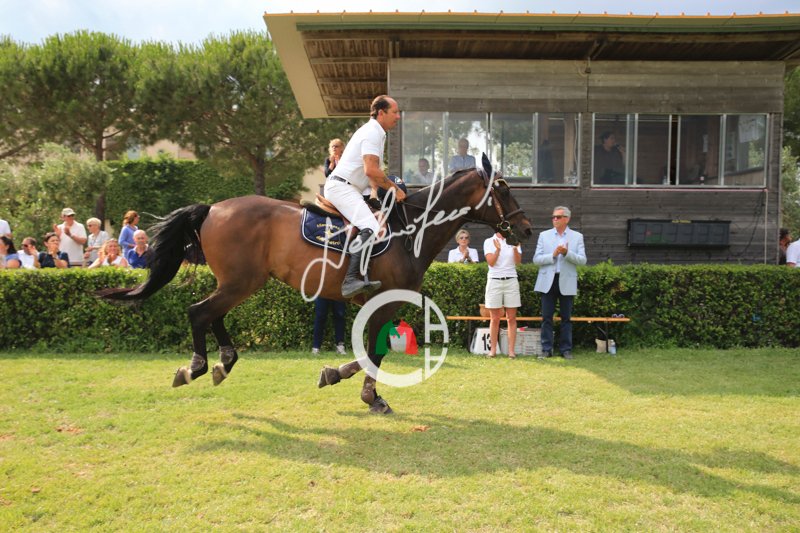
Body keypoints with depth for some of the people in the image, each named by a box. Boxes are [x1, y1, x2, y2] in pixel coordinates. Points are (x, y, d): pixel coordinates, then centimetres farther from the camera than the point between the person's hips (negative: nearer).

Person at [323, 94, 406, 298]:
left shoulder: (376, 133, 21)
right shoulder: (372, 133, -12)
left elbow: (372, 171, 26)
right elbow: (371, 170, -23)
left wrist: (388, 188, 15)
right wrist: (395, 189, -13)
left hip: (345, 188, 11)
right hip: (342, 187, -11)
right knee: (370, 228, -28)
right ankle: (352, 280, -38)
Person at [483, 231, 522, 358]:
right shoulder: (489, 242, 4)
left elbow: (518, 261, -3)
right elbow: (491, 262, -7)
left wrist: (515, 248, -20)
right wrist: (498, 249, -21)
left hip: (511, 281, 1)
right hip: (494, 281, -1)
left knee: (512, 318, 0)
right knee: (494, 319, 1)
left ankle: (511, 350, 2)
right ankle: (493, 349, 6)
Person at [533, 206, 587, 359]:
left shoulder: (577, 237, 5)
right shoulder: (544, 235, 7)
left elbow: (582, 260, -3)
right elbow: (536, 259, -1)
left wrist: (566, 253, -18)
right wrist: (553, 254, -14)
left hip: (567, 282, 0)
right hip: (548, 282, 1)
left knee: (566, 318, 6)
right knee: (547, 317, 2)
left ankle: (566, 349, 13)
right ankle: (546, 349, 8)